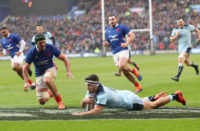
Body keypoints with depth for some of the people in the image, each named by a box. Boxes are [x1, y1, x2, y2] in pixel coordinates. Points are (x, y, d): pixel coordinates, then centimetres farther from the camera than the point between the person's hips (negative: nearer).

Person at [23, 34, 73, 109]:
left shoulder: (50, 48, -17)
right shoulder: (31, 52, -17)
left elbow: (64, 58, -9)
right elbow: (25, 68, -7)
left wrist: (68, 71, -22)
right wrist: (26, 82, -19)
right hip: (39, 74, 2)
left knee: (47, 80, -41)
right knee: (42, 101, -3)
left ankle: (59, 100, -27)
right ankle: (49, 94, 35)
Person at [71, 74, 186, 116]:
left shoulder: (102, 93, -39)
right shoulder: (92, 90, -14)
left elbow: (97, 110, -46)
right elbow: (83, 104, -7)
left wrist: (81, 114, -50)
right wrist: (86, 100, -30)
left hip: (131, 102, -6)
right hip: (123, 95, 6)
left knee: (153, 105, 16)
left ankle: (175, 96, 32)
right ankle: (155, 97, 59)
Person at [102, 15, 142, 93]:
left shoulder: (121, 27, -3)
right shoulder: (107, 31, 14)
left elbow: (132, 35, -6)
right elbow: (108, 43, 24)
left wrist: (126, 43, -22)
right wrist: (105, 44, -1)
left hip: (123, 50, -6)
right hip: (115, 53, 6)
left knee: (122, 66, -31)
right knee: (125, 72, 3)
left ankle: (134, 70, -2)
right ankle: (138, 86, 13)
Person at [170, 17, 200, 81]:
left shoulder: (188, 27, -5)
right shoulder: (175, 30, 1)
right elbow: (171, 40, 3)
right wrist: (176, 36, -16)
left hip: (187, 47, -5)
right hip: (180, 48, 5)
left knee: (180, 58, -27)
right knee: (187, 63, 16)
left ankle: (177, 76, -29)